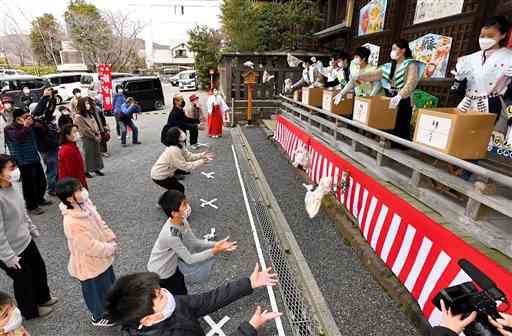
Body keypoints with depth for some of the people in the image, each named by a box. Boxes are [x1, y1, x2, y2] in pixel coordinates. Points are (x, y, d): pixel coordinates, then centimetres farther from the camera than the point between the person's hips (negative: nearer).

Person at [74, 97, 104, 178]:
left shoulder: (89, 114, 10)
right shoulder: (78, 117, -12)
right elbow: (85, 130, -15)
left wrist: (98, 134, 0)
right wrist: (94, 136, -13)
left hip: (96, 137, 7)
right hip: (87, 138, -7)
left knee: (97, 153, 11)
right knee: (88, 154, 0)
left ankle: (96, 169, 23)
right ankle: (86, 171, 12)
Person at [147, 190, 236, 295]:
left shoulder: (182, 221, -15)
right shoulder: (170, 235, -39)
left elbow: (194, 243, -7)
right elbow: (189, 259, -30)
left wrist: (215, 245, -20)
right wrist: (214, 251, -34)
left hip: (172, 267, 7)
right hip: (160, 275, -7)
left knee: (182, 292, 24)